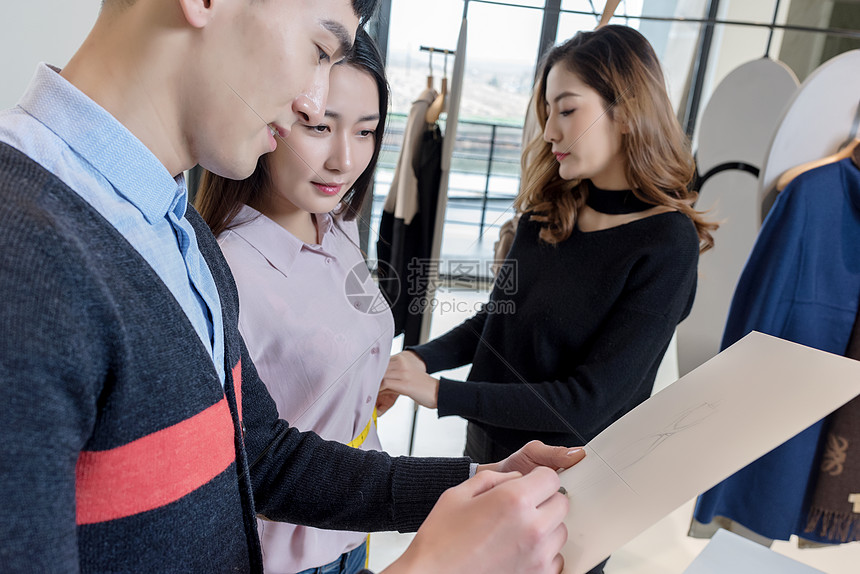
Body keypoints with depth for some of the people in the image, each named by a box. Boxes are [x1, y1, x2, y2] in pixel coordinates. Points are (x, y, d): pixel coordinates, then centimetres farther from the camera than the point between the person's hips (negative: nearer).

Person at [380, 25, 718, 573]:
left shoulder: (667, 244, -20)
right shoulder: (547, 210, -2)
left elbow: (590, 400, -23)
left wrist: (440, 392, -23)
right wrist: (419, 359, -10)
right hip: (487, 453, 6)